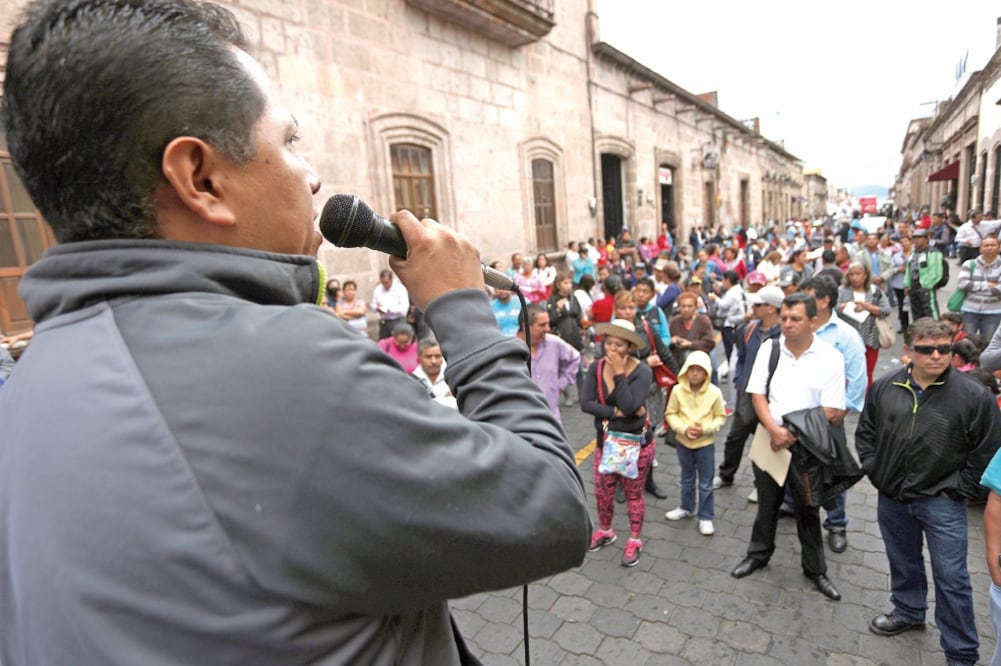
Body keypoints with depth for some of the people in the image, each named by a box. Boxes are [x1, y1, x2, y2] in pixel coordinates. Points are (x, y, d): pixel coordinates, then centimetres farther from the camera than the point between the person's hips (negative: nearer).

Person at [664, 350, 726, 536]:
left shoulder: (715, 392, -16)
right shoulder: (678, 390, -14)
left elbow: (720, 417, -6)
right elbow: (671, 414, -5)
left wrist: (705, 429, -21)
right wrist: (684, 428, -19)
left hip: (705, 443, -2)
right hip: (683, 442, 2)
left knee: (705, 483, 10)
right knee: (687, 478, 22)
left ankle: (705, 517, 26)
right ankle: (687, 508, 42)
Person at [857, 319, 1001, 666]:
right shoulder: (884, 387, -5)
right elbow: (865, 432, 7)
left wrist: (957, 490, -7)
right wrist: (875, 471, 2)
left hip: (941, 504, -3)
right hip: (892, 498, 3)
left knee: (951, 578, 6)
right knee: (903, 563, 23)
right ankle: (908, 612, 47)